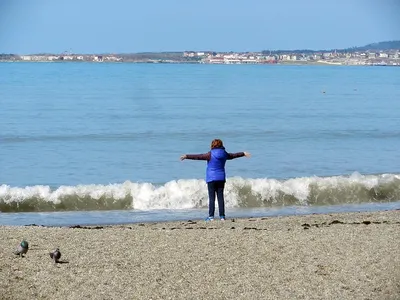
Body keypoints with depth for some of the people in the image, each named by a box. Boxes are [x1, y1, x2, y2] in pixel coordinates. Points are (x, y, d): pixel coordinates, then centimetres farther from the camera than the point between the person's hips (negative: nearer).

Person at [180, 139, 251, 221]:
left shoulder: (210, 154, -8)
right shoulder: (224, 154, 7)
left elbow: (198, 157, -16)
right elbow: (234, 155, 23)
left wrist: (187, 156, -18)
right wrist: (243, 153, 40)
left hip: (211, 178, -4)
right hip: (221, 178, 4)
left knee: (211, 198, -5)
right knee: (220, 197, 6)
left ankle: (211, 216, -9)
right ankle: (222, 216, 5)